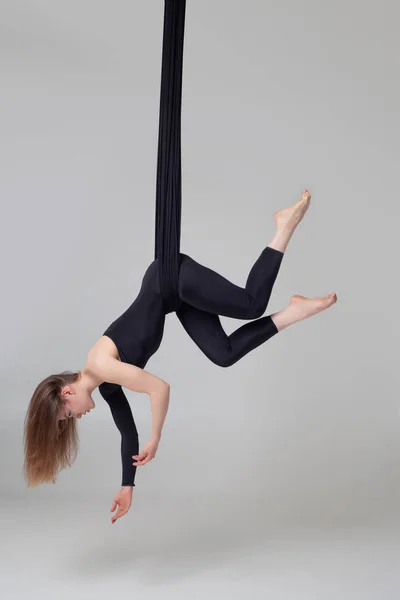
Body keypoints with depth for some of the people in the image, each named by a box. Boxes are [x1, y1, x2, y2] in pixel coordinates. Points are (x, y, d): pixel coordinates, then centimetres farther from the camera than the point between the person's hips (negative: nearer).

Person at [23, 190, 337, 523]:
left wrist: (155, 441, -9)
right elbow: (128, 432, 15)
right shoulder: (106, 384, 7)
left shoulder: (102, 366, -18)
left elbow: (160, 389, -22)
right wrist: (127, 487, 19)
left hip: (174, 276, -6)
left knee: (252, 305, -11)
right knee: (224, 354, -5)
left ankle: (285, 225, -2)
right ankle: (292, 312, -1)